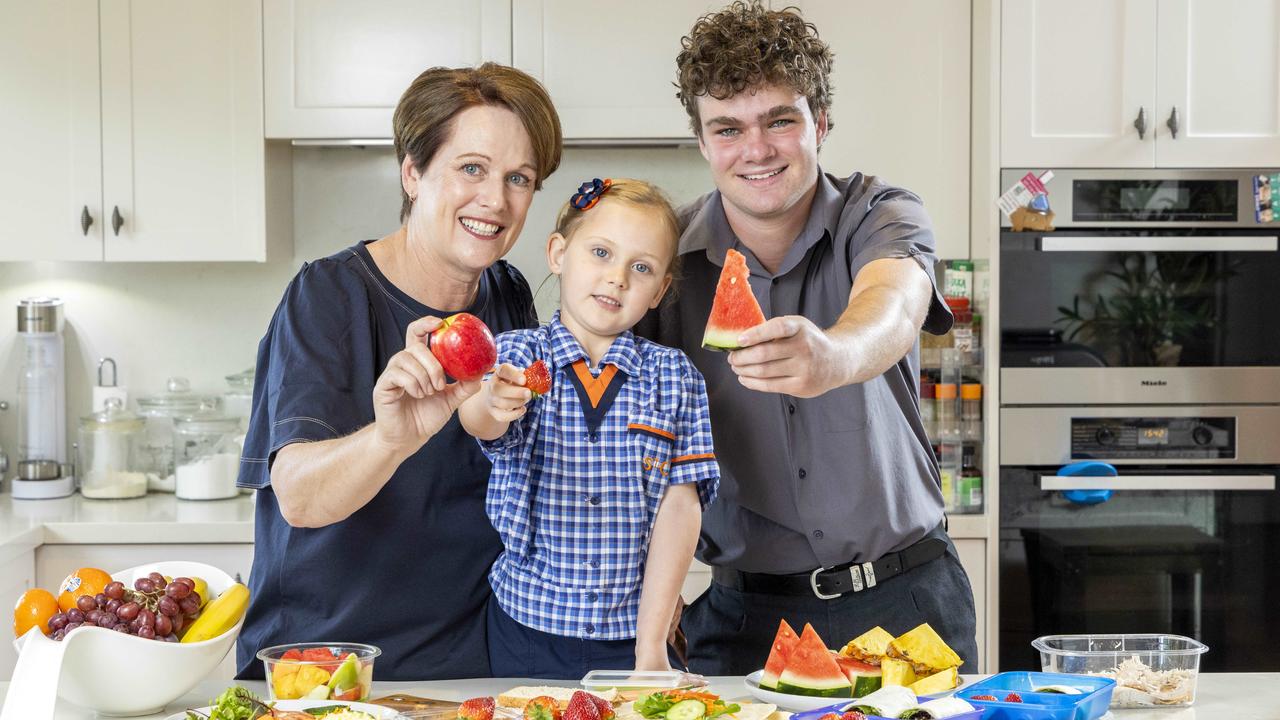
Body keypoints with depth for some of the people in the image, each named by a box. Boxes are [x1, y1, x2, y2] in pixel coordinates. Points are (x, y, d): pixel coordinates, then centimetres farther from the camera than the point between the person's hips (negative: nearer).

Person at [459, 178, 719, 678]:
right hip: (524, 631, 0)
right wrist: (493, 405, -47)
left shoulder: (675, 377, 1)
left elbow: (679, 504, -4)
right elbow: (482, 424, -22)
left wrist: (651, 645, -11)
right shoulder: (516, 355, -1)